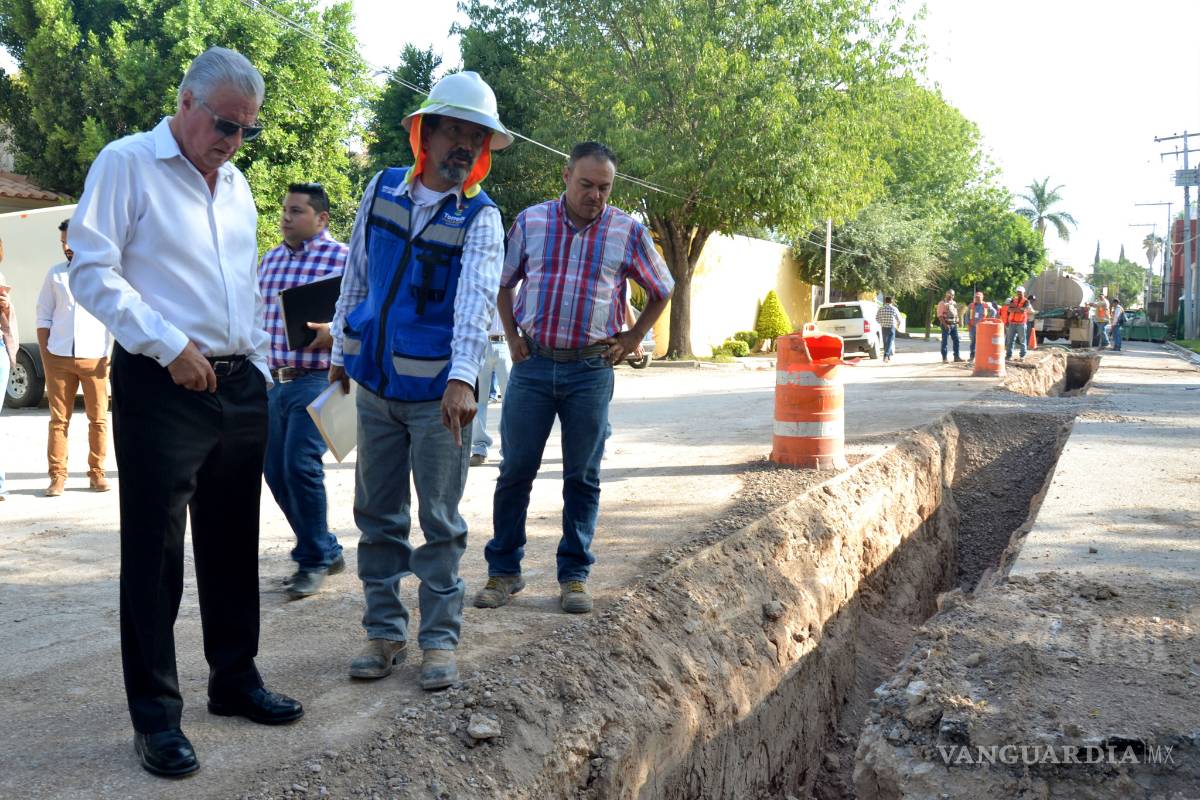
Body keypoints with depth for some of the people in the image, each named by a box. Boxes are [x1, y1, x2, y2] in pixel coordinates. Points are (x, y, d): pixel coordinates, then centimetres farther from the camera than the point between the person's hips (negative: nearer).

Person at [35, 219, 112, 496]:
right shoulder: (55, 274, 11)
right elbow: (44, 316, 12)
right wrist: (45, 355, 5)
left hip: (95, 358, -2)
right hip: (59, 358, 2)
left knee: (98, 419, 2)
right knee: (58, 419, 2)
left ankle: (97, 473, 12)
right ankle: (58, 476, 6)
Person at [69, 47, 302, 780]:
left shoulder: (236, 184, 16)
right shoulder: (126, 164, -4)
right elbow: (92, 273, -11)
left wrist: (261, 372, 15)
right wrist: (168, 346, -17)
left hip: (240, 387, 7)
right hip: (162, 388, -7)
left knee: (232, 543, 13)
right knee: (156, 553, -1)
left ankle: (235, 679, 27)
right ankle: (156, 715, 9)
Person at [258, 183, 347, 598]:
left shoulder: (342, 258, -6)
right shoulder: (270, 259, 16)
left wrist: (332, 334, -25)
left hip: (316, 380, -7)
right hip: (272, 380, 8)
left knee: (300, 466, -14)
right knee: (275, 471, 8)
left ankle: (313, 560, 5)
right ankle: (327, 550, 23)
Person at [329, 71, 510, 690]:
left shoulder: (480, 218, -9)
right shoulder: (382, 190, 4)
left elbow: (477, 297, -25)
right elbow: (356, 275, 12)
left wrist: (462, 379, -39)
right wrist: (341, 353, 14)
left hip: (439, 391, -4)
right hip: (376, 383, 4)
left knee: (440, 521, 3)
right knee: (378, 516, 11)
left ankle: (440, 637, 16)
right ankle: (385, 631, 24)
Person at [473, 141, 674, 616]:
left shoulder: (628, 232, 2)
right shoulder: (530, 221, 4)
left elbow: (661, 292, 14)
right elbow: (502, 283, 17)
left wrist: (630, 341, 6)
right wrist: (512, 336, 8)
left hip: (591, 369, 0)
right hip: (533, 364, 1)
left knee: (582, 478, 6)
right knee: (515, 471, 4)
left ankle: (574, 576, 17)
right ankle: (503, 571, 16)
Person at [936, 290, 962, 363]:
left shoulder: (954, 303, 15)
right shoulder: (942, 303, -6)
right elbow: (940, 315, -12)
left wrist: (957, 322, 10)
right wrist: (945, 324, -19)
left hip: (954, 324, 7)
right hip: (946, 325, -7)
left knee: (956, 341, 7)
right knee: (945, 341, -3)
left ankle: (956, 357, 14)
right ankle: (944, 358, 0)